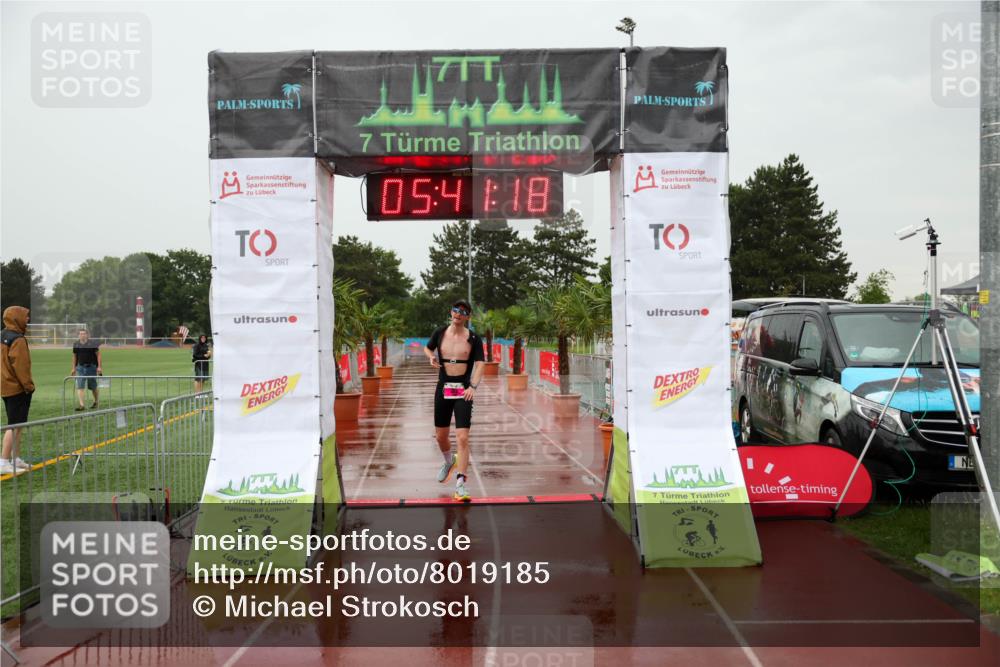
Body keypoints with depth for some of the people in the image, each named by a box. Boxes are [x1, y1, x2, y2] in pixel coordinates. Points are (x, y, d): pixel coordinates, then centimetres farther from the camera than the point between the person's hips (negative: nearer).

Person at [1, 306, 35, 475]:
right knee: (15, 426, -8)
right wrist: (29, 385, -11)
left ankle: (16, 459, 22)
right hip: (17, 388, -10)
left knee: (16, 424, 16)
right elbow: (20, 366, -20)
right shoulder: (18, 340, -17)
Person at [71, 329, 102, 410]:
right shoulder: (76, 345, 4)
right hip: (80, 367, 3)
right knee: (80, 386, -9)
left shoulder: (92, 344, -7)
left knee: (93, 386, 10)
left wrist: (99, 367, -11)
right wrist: (74, 368, 14)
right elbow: (75, 357, 15)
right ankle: (81, 404, -13)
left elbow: (98, 355, -5)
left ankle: (96, 400, 33)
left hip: (91, 367, -3)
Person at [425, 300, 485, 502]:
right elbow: (427, 348, 24)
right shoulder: (440, 333, 6)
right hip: (443, 389, 3)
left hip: (463, 390, -3)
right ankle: (449, 461, 47)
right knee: (440, 436, 14)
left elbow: (480, 364, -9)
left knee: (463, 438, -13)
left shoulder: (473, 339, -2)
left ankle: (460, 484, -11)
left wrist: (473, 386, -24)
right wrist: (431, 357, 1)